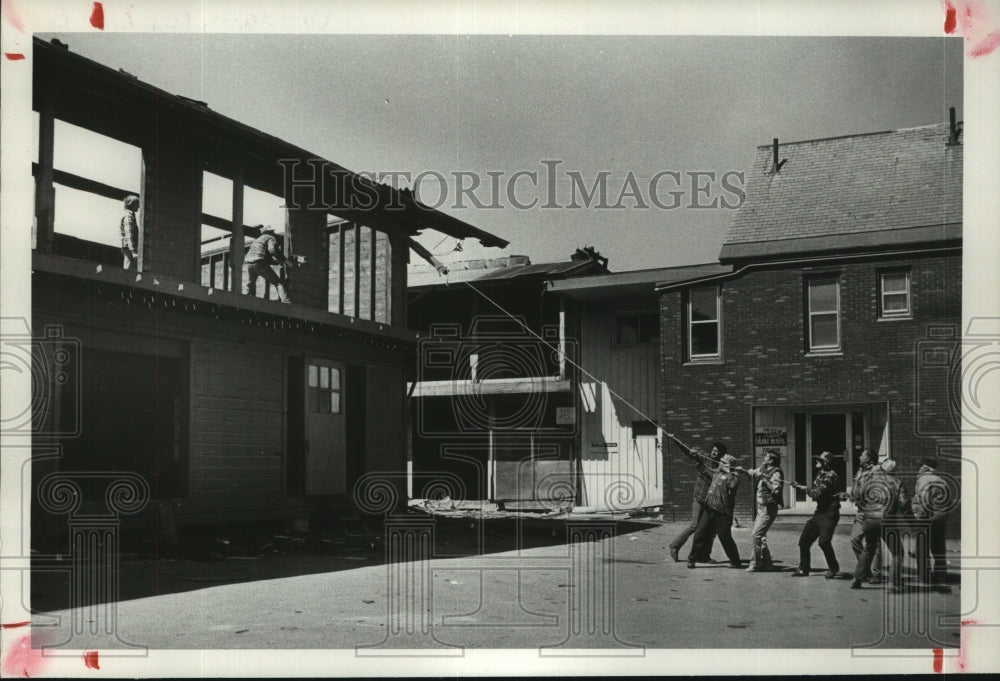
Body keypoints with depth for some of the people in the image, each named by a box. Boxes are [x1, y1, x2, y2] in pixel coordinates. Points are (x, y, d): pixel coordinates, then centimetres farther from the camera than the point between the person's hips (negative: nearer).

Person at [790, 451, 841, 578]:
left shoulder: (830, 475, -16)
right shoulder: (819, 474, 12)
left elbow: (817, 493, -21)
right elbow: (813, 490, 18)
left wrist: (803, 487, -7)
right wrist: (800, 486, 4)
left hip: (829, 513, -9)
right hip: (819, 512, 9)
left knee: (824, 541, -18)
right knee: (804, 539, 6)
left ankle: (833, 568, 4)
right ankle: (804, 569, 16)